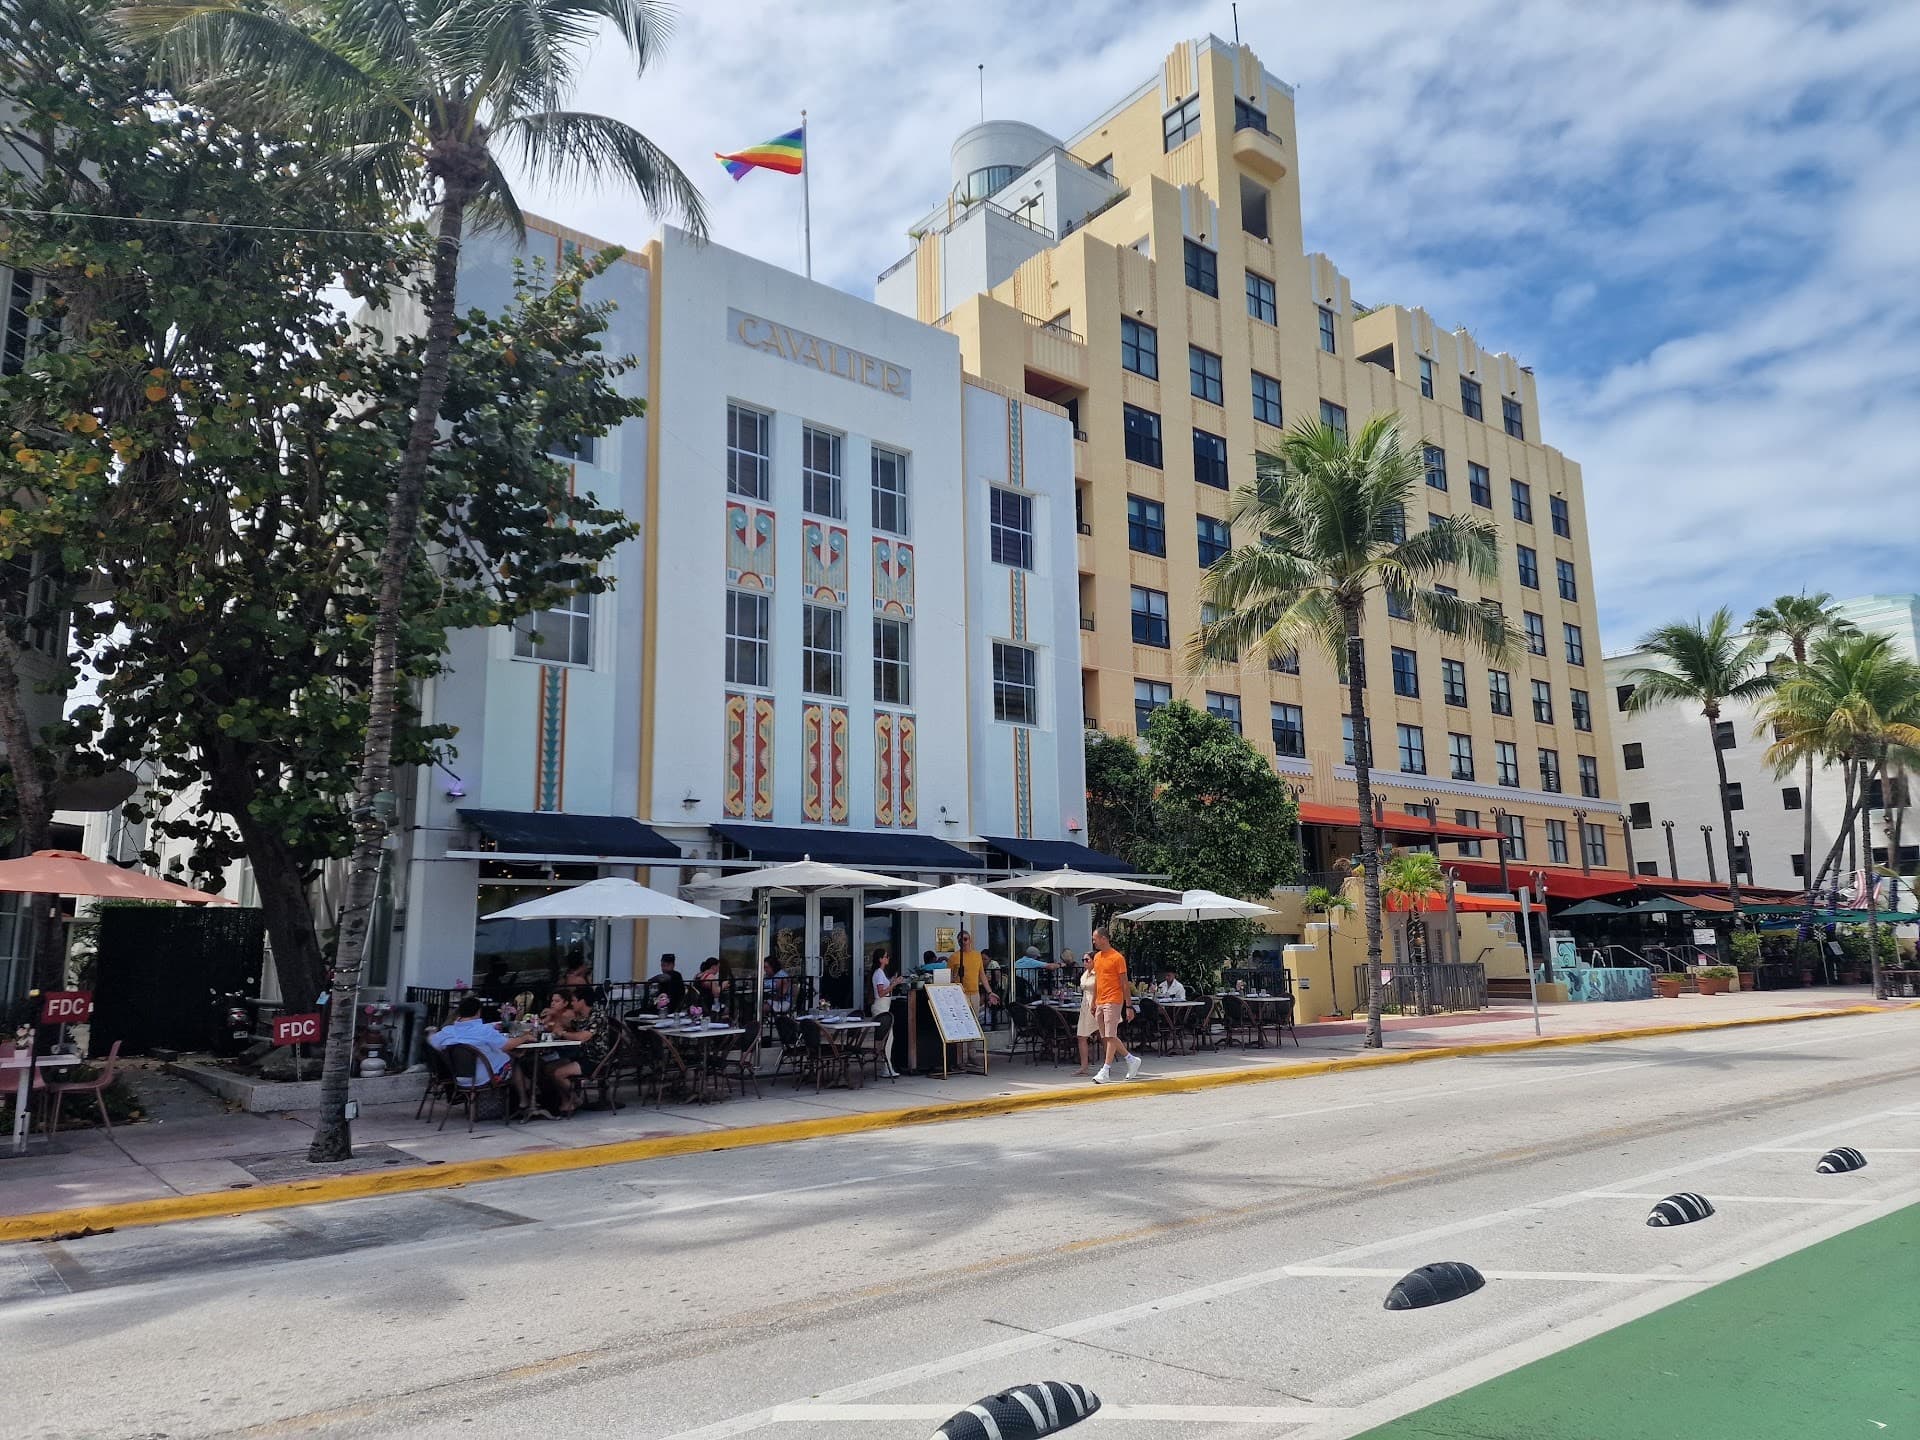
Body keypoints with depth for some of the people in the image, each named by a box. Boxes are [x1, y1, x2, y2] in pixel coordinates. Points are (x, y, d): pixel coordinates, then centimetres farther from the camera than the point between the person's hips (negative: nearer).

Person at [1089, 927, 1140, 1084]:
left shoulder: (1117, 958, -8)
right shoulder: (1097, 957, 14)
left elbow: (1124, 983, -8)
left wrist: (1128, 1006, -9)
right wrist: (1093, 1002, 18)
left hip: (1113, 1002, -8)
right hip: (1100, 1002, 8)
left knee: (1110, 1036, -7)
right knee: (1107, 1037, 9)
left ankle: (1105, 1071, -7)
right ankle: (1132, 1060, 22)